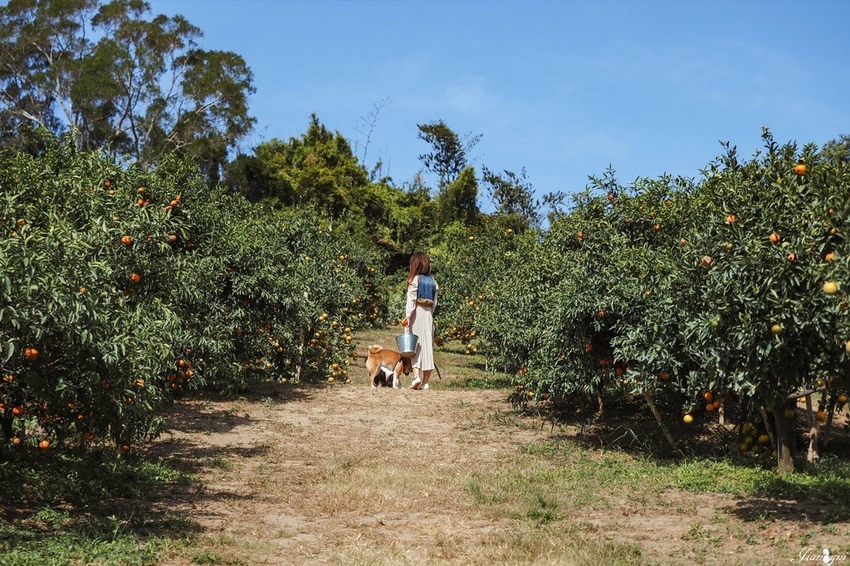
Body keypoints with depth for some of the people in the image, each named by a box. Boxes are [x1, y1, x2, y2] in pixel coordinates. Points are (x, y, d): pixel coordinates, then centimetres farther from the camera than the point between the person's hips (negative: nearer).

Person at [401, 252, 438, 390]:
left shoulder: (415, 278, -5)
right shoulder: (432, 280, 11)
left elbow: (411, 299, -13)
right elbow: (434, 301, 11)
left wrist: (408, 315, -15)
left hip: (417, 312, -5)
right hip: (428, 313, 5)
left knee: (414, 344, -2)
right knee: (427, 344, 5)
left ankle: (416, 376, -19)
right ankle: (425, 382, 5)